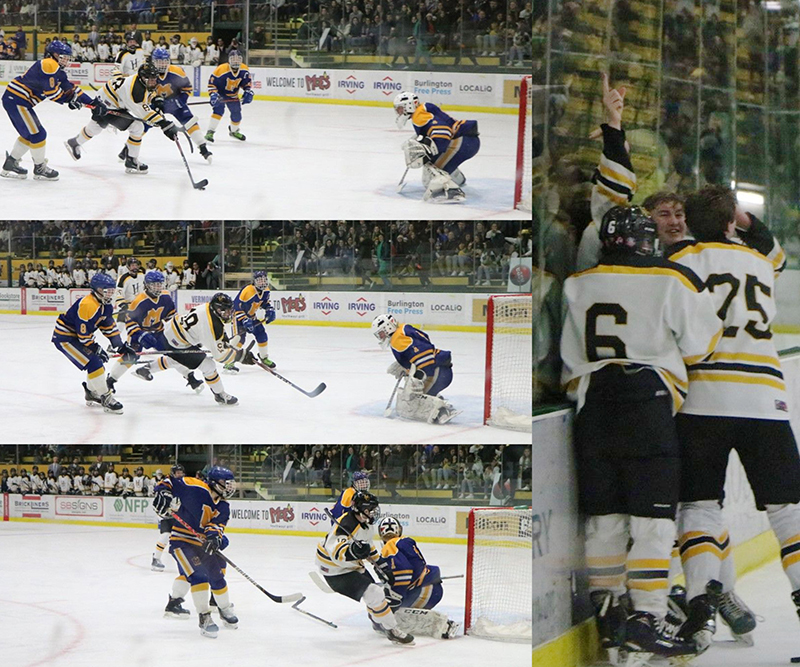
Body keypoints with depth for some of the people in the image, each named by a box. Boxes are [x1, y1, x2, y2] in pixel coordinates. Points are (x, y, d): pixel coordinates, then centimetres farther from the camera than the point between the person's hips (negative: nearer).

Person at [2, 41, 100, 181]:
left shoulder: (58, 71, 17)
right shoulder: (49, 65, -15)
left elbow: (71, 89, 18)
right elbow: (51, 91, -19)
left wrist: (93, 102, 13)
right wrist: (69, 100, -6)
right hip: (16, 100, -10)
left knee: (29, 134, 19)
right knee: (37, 134, -4)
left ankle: (10, 164, 27)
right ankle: (40, 169, 8)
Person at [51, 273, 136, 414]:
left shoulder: (105, 305, 3)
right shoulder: (88, 306, -29)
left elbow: (109, 327, 11)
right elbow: (84, 335, -27)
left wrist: (122, 346, 3)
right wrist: (97, 349, -17)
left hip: (77, 336, 10)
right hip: (64, 338, -10)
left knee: (98, 361, 17)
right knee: (93, 363, -19)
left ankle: (92, 394, 38)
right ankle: (106, 399, -13)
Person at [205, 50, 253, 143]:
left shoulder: (244, 70, -14)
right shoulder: (221, 70, -30)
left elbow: (247, 82, 3)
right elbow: (212, 82, -24)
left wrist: (248, 91, -12)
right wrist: (213, 94, -34)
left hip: (232, 95, 5)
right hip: (220, 93, -5)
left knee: (236, 113, 8)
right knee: (218, 110, -26)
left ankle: (234, 131, 38)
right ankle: (210, 132, -23)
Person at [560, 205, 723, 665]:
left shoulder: (578, 286, 11)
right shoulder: (672, 280, -4)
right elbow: (701, 342, 2)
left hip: (593, 406, 5)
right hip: (648, 404, -5)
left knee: (605, 517, 12)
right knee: (653, 518, -4)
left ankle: (609, 617, 17)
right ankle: (645, 620, -10)